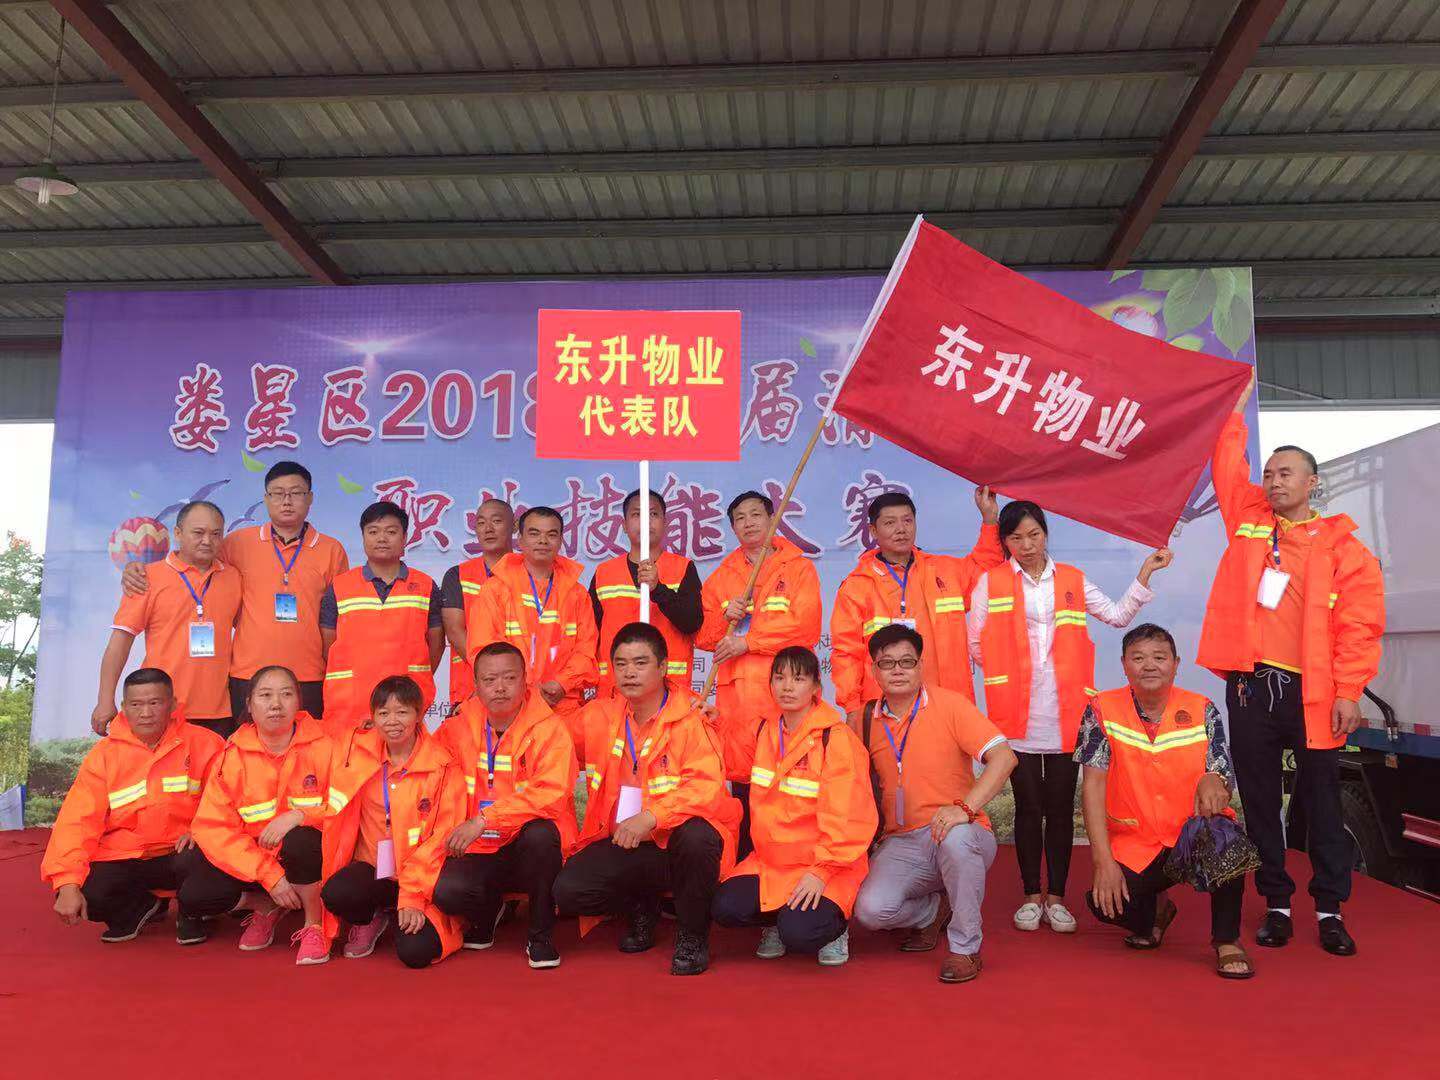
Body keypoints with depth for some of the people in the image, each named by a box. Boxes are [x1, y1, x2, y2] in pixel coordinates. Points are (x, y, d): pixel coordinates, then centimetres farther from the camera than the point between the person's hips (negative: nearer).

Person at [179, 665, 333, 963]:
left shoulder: (322, 746, -11)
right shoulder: (233, 756, -6)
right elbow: (212, 828, -11)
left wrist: (300, 816, -29)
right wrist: (270, 876, -20)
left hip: (308, 856, -2)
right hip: (251, 859, 2)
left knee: (299, 839, -35)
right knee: (194, 896, -20)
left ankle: (314, 924, -9)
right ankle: (264, 905, 11)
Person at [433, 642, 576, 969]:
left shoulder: (549, 729, -12)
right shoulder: (458, 728, 2)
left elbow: (551, 795, -25)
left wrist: (483, 820, -29)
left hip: (533, 851, -2)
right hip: (481, 852, 3)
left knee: (539, 832, -36)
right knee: (447, 891, -27)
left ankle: (540, 934, -9)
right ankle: (489, 909, 13)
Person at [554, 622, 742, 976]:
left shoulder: (689, 721, -10)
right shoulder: (598, 717, 5)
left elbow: (707, 786, -23)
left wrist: (651, 817, -32)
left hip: (678, 840, -4)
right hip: (621, 844, 4)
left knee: (697, 835, -37)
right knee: (567, 890, -20)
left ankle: (692, 934, -7)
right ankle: (641, 907, 14)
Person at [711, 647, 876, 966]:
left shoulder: (836, 738, -14)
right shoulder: (765, 731, 7)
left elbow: (847, 817, -17)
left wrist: (822, 870, -20)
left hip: (825, 863, -5)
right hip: (771, 859, 6)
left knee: (798, 933, -27)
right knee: (725, 908, -18)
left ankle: (835, 926, 9)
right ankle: (776, 921, 14)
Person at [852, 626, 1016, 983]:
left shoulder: (950, 704, -5)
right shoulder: (865, 719, 6)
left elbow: (1003, 756, -15)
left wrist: (964, 807, -28)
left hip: (961, 836, -3)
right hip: (902, 843, 3)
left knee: (956, 837, -40)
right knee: (870, 910, -24)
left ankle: (965, 946, -16)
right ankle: (934, 911, 10)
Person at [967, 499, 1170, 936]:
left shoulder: (1072, 581, 12)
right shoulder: (990, 582, 4)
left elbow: (1118, 615, 13)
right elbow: (974, 645, 4)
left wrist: (1144, 573, 9)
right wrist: (1006, 669, -4)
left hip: (1065, 716, 2)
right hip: (1017, 718, -2)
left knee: (1061, 808, 5)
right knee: (1028, 807, 6)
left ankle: (1056, 898, 16)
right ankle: (1031, 897, 17)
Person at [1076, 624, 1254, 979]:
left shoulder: (1202, 710, -2)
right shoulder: (1102, 710, -7)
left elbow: (1225, 778, -5)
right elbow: (1093, 784, -11)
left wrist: (1213, 780, -33)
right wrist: (1104, 861, -19)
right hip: (1133, 847, 0)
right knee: (1104, 903, -24)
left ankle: (1227, 940, -10)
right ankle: (1155, 909, 16)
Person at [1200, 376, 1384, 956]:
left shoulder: (1342, 547, 1)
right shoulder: (1248, 519, 10)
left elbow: (1359, 625, -4)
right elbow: (1228, 469, 13)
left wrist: (1348, 691, -10)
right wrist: (1236, 410, 12)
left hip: (1312, 693, -2)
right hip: (1250, 686, 3)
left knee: (1321, 802, 6)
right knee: (1259, 802, 8)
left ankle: (1330, 909, 19)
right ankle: (1276, 905, 20)